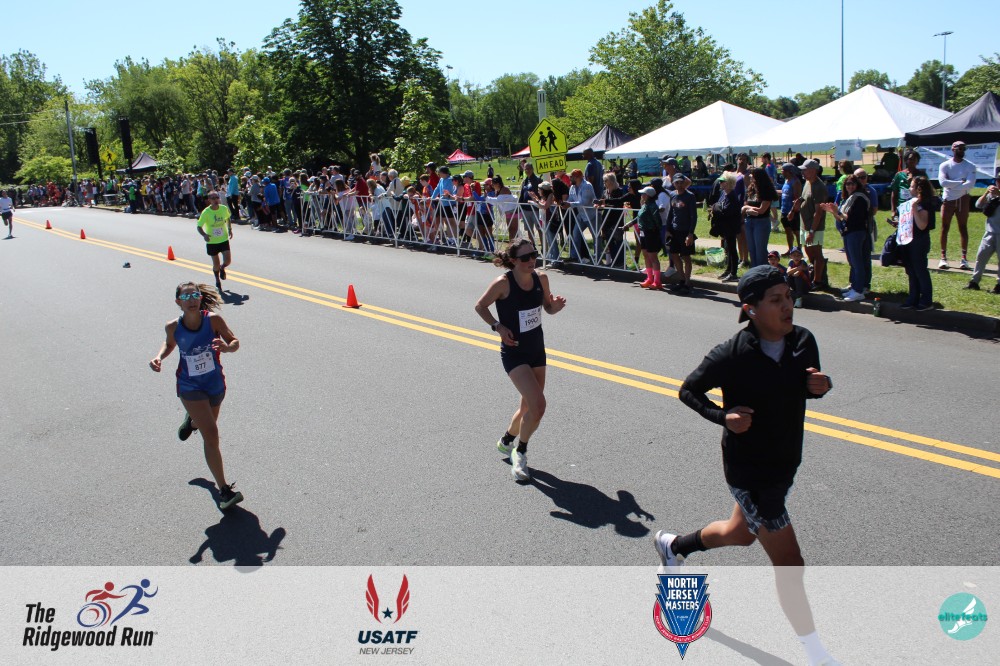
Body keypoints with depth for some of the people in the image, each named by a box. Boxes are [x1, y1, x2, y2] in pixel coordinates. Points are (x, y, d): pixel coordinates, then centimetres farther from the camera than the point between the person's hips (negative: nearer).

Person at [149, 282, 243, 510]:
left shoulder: (213, 319, -18)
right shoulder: (173, 326, -14)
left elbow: (235, 342, -10)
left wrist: (226, 347, -33)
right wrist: (159, 357, -12)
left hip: (215, 384, 2)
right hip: (190, 388, -2)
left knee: (208, 426, 28)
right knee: (211, 435, -13)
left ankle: (191, 421, 67)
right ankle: (224, 490, -8)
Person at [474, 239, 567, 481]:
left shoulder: (541, 279, -3)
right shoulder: (503, 283, -18)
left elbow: (548, 308, 11)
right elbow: (480, 306, -5)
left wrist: (556, 306, -11)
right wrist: (498, 326, -17)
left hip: (537, 350, 6)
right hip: (514, 353, -6)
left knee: (529, 407, 15)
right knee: (538, 406, -17)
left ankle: (506, 440, 43)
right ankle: (520, 452, 7)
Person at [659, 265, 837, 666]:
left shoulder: (803, 341, -6)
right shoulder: (732, 355, -23)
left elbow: (806, 387, 10)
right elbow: (689, 390, -10)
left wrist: (821, 385, -14)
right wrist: (723, 417, -26)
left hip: (786, 463, 7)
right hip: (749, 471, -7)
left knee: (739, 534, 29)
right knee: (789, 565, -1)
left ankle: (672, 545, 56)